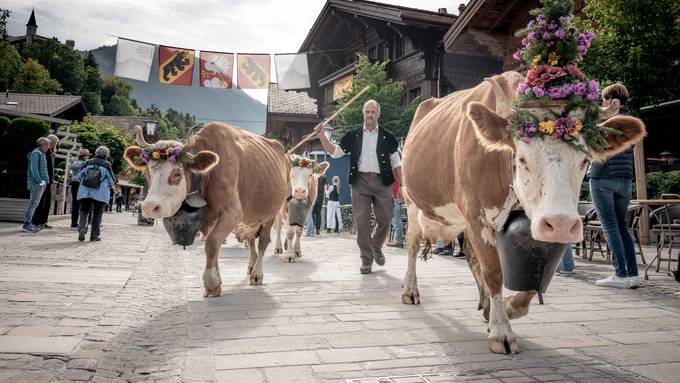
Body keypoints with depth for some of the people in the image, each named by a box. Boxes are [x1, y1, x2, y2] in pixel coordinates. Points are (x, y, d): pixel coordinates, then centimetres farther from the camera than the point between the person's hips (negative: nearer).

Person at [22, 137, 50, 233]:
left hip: (41, 183, 10)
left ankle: (29, 223, 18)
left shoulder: (41, 154, 19)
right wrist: (40, 181, -20)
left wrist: (44, 181, 11)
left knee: (34, 204, 12)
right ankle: (26, 225, -9)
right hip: (36, 183, -10)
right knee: (33, 203, -10)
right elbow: (34, 168, -17)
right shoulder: (36, 153, -9)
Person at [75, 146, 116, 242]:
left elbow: (78, 177, 9)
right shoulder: (107, 165, -1)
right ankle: (94, 235, 10)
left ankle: (82, 228, -12)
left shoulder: (88, 163, 6)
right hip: (100, 194, -2)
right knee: (97, 214, 8)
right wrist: (106, 185, 24)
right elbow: (112, 182, 2)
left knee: (84, 211, 11)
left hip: (85, 193, 2)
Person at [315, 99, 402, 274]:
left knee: (385, 219, 2)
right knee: (362, 221, -2)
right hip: (360, 181, 0)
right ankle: (366, 259, 7)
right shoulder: (353, 135, 11)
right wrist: (322, 136, -4)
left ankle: (376, 247, 31)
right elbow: (335, 152, 9)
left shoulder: (387, 137, 10)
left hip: (382, 181, 0)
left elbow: (396, 163, 10)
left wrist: (401, 185, 2)